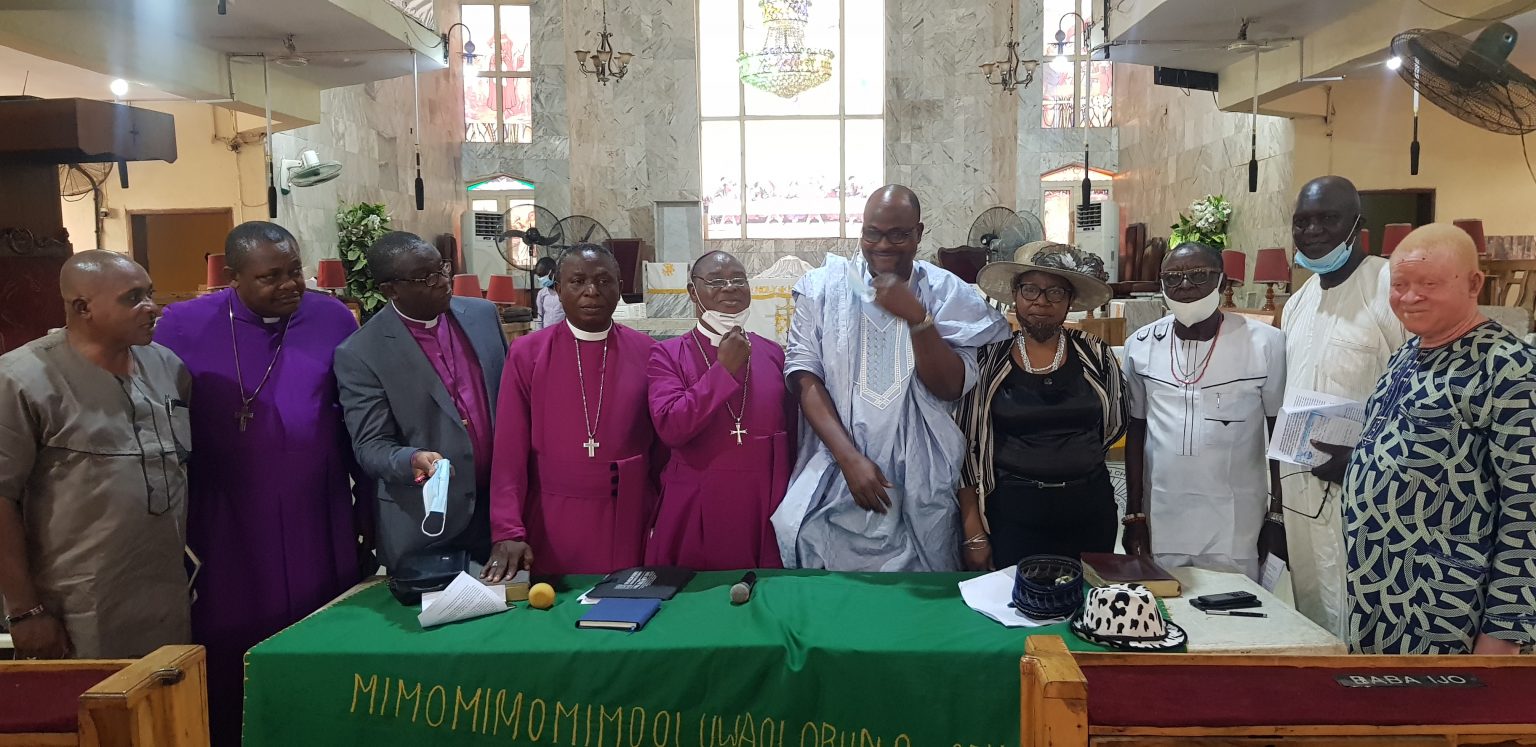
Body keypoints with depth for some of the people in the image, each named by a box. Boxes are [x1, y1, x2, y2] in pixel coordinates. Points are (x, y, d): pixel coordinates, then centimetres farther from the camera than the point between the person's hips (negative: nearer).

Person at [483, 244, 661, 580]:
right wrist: (508, 531, -10)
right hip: (553, 524, -1)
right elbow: (509, 451, -4)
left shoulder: (645, 352, 2)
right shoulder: (527, 353, -1)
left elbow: (662, 445, 6)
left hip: (630, 523, 1)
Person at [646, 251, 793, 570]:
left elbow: (792, 435, 11)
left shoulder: (772, 353, 6)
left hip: (764, 511, 2)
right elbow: (669, 428, -16)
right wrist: (724, 368, -15)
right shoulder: (668, 354, -2)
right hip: (695, 513, -2)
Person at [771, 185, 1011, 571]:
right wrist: (850, 458, -15)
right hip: (835, 479, 0)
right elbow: (805, 378, -6)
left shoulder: (947, 294, 0)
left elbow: (951, 387, -6)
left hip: (921, 485, 1)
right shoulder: (823, 286, -1)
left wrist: (917, 318, -20)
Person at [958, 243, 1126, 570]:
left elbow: (1115, 423, 16)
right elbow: (968, 446, -2)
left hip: (1090, 511, 2)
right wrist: (974, 534, -5)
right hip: (1012, 515, -1)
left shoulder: (1095, 356, 0)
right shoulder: (988, 360, -3)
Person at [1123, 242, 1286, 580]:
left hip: (1235, 529, -2)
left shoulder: (1265, 343, -7)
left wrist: (1278, 517, -1)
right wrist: (1133, 515, 7)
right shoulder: (1142, 345, 0)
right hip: (1160, 524, 2)